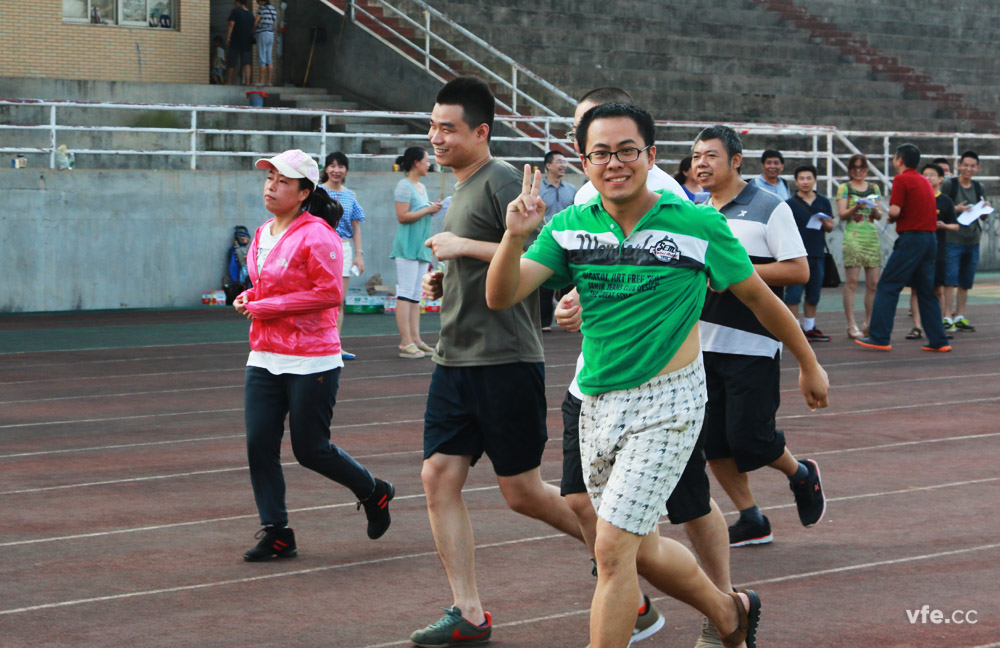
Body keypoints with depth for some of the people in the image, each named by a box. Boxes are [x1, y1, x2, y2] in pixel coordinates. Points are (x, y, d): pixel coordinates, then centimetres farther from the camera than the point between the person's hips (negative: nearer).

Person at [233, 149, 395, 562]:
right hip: (264, 358, 8)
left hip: (311, 362, -7)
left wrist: (268, 307, -17)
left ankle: (374, 493, 26)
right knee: (259, 445, -1)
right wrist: (249, 298, 5)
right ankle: (276, 534, 7)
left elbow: (330, 292, -19)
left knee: (310, 450, 0)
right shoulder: (263, 235, 12)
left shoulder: (316, 235, -13)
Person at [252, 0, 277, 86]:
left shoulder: (262, 8, -7)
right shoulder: (274, 10, 15)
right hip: (271, 35, 7)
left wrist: (253, 31, 11)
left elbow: (256, 23, -6)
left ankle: (262, 81, -11)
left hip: (262, 34, -7)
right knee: (269, 60, 6)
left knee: (262, 59, -7)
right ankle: (269, 81, 3)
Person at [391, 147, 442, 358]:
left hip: (421, 246, 9)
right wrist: (428, 210, -13)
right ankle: (406, 343, -12)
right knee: (405, 294, -10)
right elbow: (402, 216, -18)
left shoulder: (421, 187, 19)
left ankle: (415, 339, 9)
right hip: (407, 246, -9)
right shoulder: (404, 186, -9)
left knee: (416, 295, 8)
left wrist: (433, 210, 11)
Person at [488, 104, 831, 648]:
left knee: (613, 547, -13)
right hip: (597, 403, 5)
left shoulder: (698, 226, -9)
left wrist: (810, 365, 15)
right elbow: (500, 296, -10)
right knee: (641, 548, 16)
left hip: (667, 403, -5)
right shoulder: (570, 227, 0)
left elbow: (758, 297, 5)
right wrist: (516, 235, -29)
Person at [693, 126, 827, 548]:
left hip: (752, 344, -6)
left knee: (748, 439, -7)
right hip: (702, 343, 6)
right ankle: (751, 521, 17)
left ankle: (801, 475, 23)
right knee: (711, 441, 2)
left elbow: (798, 271, -11)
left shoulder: (769, 208, -6)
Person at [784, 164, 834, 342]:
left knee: (813, 295, 11)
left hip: (818, 254, 4)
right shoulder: (790, 204, -1)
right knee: (794, 294, -6)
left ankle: (809, 328, 21)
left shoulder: (823, 202, 10)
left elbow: (830, 227, 14)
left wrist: (824, 223, -9)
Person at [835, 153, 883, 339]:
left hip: (872, 236, 4)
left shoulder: (874, 188, 16)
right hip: (853, 236, -4)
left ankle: (869, 324, 10)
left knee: (874, 283, 1)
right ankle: (851, 325, -7)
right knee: (851, 282, -8)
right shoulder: (844, 188, 6)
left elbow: (879, 215, 13)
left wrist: (875, 210, -10)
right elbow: (842, 214, -2)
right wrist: (856, 208, -20)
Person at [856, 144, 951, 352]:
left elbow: (895, 210, -16)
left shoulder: (901, 180, -7)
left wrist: (890, 217, 6)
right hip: (930, 239, 8)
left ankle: (879, 338, -6)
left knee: (887, 287, -3)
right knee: (926, 291, 12)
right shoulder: (924, 181, 17)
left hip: (911, 239, -8)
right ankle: (938, 341, 9)